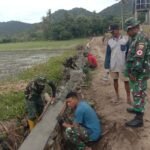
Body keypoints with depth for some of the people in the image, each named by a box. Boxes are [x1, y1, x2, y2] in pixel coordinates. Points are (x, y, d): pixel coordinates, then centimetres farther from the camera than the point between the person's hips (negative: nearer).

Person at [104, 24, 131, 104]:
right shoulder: (110, 41, 2)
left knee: (126, 81, 4)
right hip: (113, 65, 3)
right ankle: (117, 96, 30)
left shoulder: (125, 39, -6)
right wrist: (107, 66, 1)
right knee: (115, 80, 14)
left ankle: (128, 97, 18)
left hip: (123, 65, -3)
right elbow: (107, 54, 5)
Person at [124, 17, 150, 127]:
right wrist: (131, 72, 17)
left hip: (140, 73, -10)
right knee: (136, 93, 22)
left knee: (139, 94, -5)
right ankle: (137, 109, 40)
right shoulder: (134, 39, 12)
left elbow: (139, 58, -27)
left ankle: (139, 119, 2)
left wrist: (133, 73, -22)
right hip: (135, 72, 10)